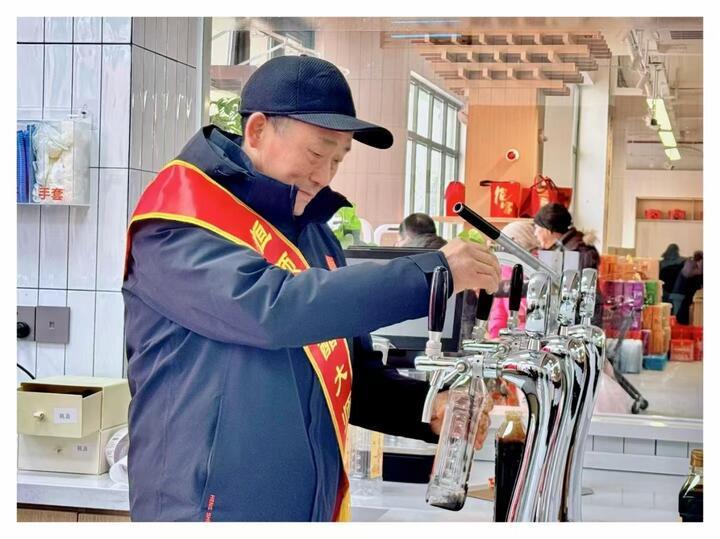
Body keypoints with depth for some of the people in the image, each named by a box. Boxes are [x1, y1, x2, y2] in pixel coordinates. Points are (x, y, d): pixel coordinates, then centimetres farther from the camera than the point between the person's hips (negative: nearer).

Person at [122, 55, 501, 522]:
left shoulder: (313, 234, 14)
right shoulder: (179, 223, -12)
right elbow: (270, 307, -28)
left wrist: (427, 408, -2)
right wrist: (430, 273, -26)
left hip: (312, 508, 8)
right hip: (211, 507, -8)